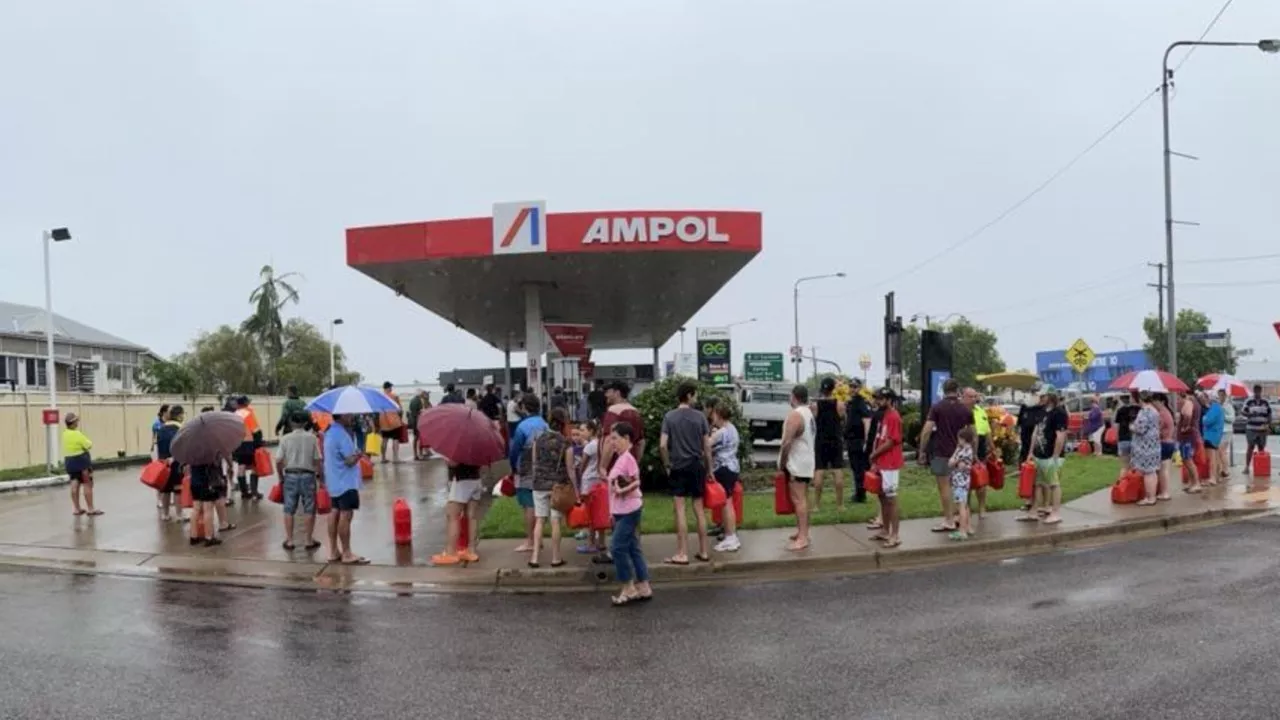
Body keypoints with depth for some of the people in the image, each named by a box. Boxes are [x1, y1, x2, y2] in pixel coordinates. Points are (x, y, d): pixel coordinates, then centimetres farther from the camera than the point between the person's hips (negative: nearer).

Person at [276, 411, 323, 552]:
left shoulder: (285, 438, -3)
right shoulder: (312, 438, -4)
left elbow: (278, 461, -3)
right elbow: (318, 460, -6)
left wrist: (281, 476, 12)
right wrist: (319, 476, 5)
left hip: (290, 476, 1)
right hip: (308, 476, -1)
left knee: (289, 510, 9)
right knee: (309, 510, 7)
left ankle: (289, 541, 12)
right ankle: (309, 541, 10)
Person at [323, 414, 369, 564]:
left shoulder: (330, 431, 11)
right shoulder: (342, 435, -20)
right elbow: (350, 460, -22)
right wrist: (359, 453, -6)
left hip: (334, 481, 10)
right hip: (345, 482, -10)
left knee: (336, 513, 14)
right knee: (346, 515, -6)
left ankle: (334, 551, 20)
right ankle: (347, 554, -3)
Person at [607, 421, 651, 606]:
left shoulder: (628, 458, -15)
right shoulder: (620, 459, 13)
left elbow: (636, 482, -18)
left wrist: (622, 490, -32)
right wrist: (613, 512, 18)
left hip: (629, 510, -9)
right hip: (621, 511, 9)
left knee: (618, 547, -7)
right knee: (632, 548, 10)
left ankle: (629, 588, 2)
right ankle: (643, 588, 15)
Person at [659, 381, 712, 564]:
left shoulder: (669, 416, -4)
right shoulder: (700, 416, -1)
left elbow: (662, 445, -10)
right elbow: (707, 446, 1)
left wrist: (667, 464, 4)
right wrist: (709, 468, 11)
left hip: (678, 467, -2)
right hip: (697, 466, 2)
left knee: (680, 510, -1)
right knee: (699, 509, 10)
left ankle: (682, 554, -1)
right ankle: (704, 551, 16)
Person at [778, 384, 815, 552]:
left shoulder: (795, 415, -18)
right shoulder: (808, 413, 14)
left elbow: (787, 442, -24)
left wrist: (782, 462, -13)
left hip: (796, 463, -10)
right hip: (806, 461, 10)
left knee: (798, 500, -11)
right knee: (803, 499, 15)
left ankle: (802, 538, -14)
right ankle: (803, 532, 22)